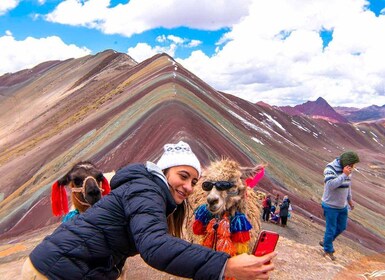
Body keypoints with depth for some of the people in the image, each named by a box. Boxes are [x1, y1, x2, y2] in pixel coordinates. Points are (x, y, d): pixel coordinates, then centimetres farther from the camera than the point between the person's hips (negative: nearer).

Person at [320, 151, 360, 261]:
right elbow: (331, 185, -35)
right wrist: (344, 175, -33)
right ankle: (328, 250, 24)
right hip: (331, 206, -8)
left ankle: (326, 242, 38)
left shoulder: (347, 171, 2)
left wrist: (349, 199, 22)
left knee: (341, 227, 19)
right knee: (331, 229, 4)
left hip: (343, 205, 8)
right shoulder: (330, 169, -21)